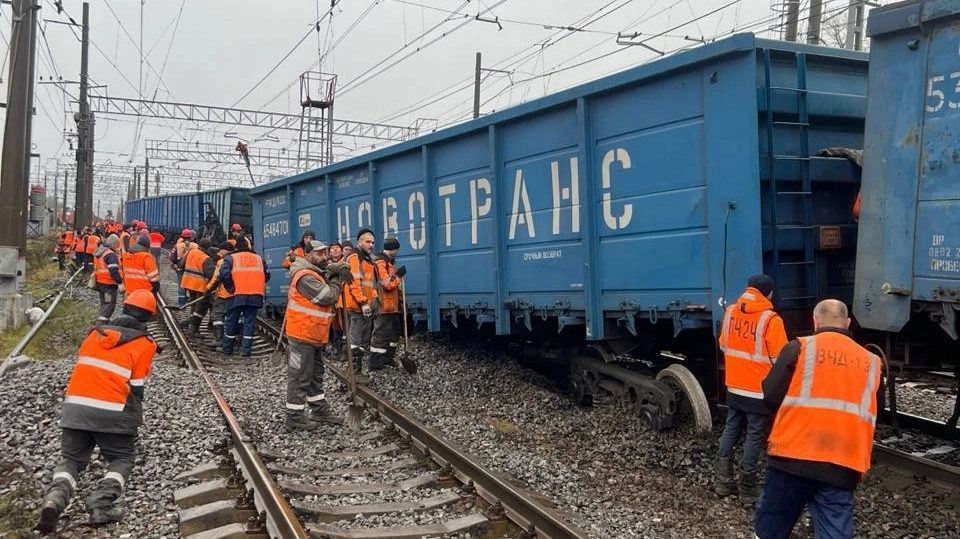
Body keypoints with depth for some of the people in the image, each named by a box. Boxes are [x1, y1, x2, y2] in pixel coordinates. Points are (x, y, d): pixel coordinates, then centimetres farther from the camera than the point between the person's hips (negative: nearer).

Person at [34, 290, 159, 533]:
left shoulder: (98, 331, 13)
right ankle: (102, 503, -9)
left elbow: (83, 367, 21)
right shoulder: (144, 343, -1)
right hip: (112, 411, -4)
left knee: (71, 459, 18)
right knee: (123, 458, 15)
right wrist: (135, 420, 12)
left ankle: (55, 497, -11)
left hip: (75, 406, 4)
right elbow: (135, 387, -1)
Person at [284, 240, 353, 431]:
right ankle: (294, 417, 0)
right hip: (302, 335, -11)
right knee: (300, 376, -6)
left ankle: (319, 409, 30)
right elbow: (327, 296, -25)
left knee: (316, 374, 19)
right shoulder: (306, 277, -20)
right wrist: (337, 282, -6)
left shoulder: (319, 272, 13)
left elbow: (332, 267, 26)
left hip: (314, 335, 11)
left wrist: (342, 268, 1)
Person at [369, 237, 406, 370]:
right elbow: (387, 284, -23)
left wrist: (401, 299, 20)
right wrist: (398, 275, -11)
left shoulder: (389, 262, 18)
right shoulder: (380, 263, -15)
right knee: (381, 334, -7)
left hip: (392, 306, 11)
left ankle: (388, 358, 28)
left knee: (395, 332, 18)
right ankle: (375, 363, -3)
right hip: (383, 307, -11)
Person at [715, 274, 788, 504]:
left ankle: (723, 483, 20)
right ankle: (747, 490, 12)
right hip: (759, 391, -5)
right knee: (754, 436, 4)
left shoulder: (730, 312, 0)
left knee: (730, 430, 15)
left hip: (733, 386, 5)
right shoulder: (770, 319, -18)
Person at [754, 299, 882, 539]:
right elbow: (870, 413, 19)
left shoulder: (799, 347, 1)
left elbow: (771, 397, -1)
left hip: (794, 455, -2)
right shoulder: (870, 362, 12)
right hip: (843, 465, 3)